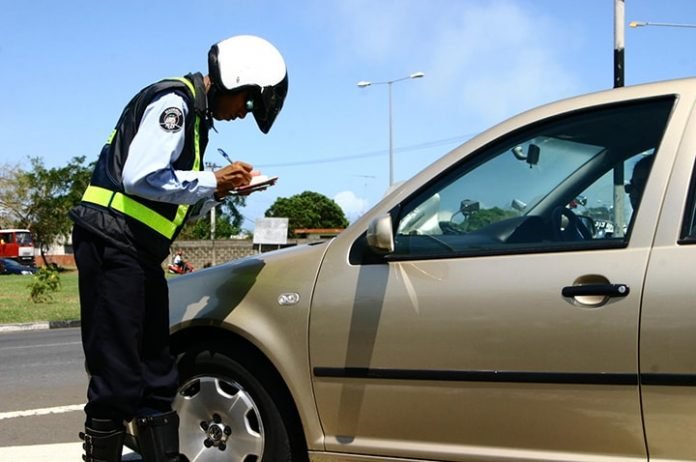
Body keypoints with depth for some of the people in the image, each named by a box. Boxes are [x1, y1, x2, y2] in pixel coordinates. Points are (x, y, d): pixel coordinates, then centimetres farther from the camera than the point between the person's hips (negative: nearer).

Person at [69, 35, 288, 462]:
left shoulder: (194, 115, 19)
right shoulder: (173, 101, -10)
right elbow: (140, 178, -23)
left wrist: (220, 191, 5)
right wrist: (213, 182, -12)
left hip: (140, 252, 10)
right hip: (113, 245, -10)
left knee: (158, 374, 11)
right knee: (117, 378, -9)